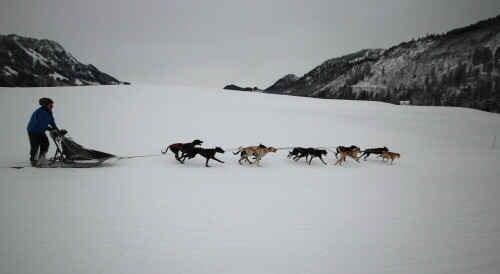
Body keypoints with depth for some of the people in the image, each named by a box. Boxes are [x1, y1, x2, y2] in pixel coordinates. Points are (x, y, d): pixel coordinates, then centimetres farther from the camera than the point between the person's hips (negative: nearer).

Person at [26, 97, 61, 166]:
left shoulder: (49, 112, 6)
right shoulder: (39, 112, -22)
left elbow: (52, 122, 8)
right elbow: (39, 122, -29)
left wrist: (56, 129, -6)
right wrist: (48, 128, -32)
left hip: (41, 132, 9)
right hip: (33, 131, -8)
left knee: (45, 144, 2)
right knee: (35, 146, -4)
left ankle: (41, 159, 12)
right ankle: (33, 160, 13)